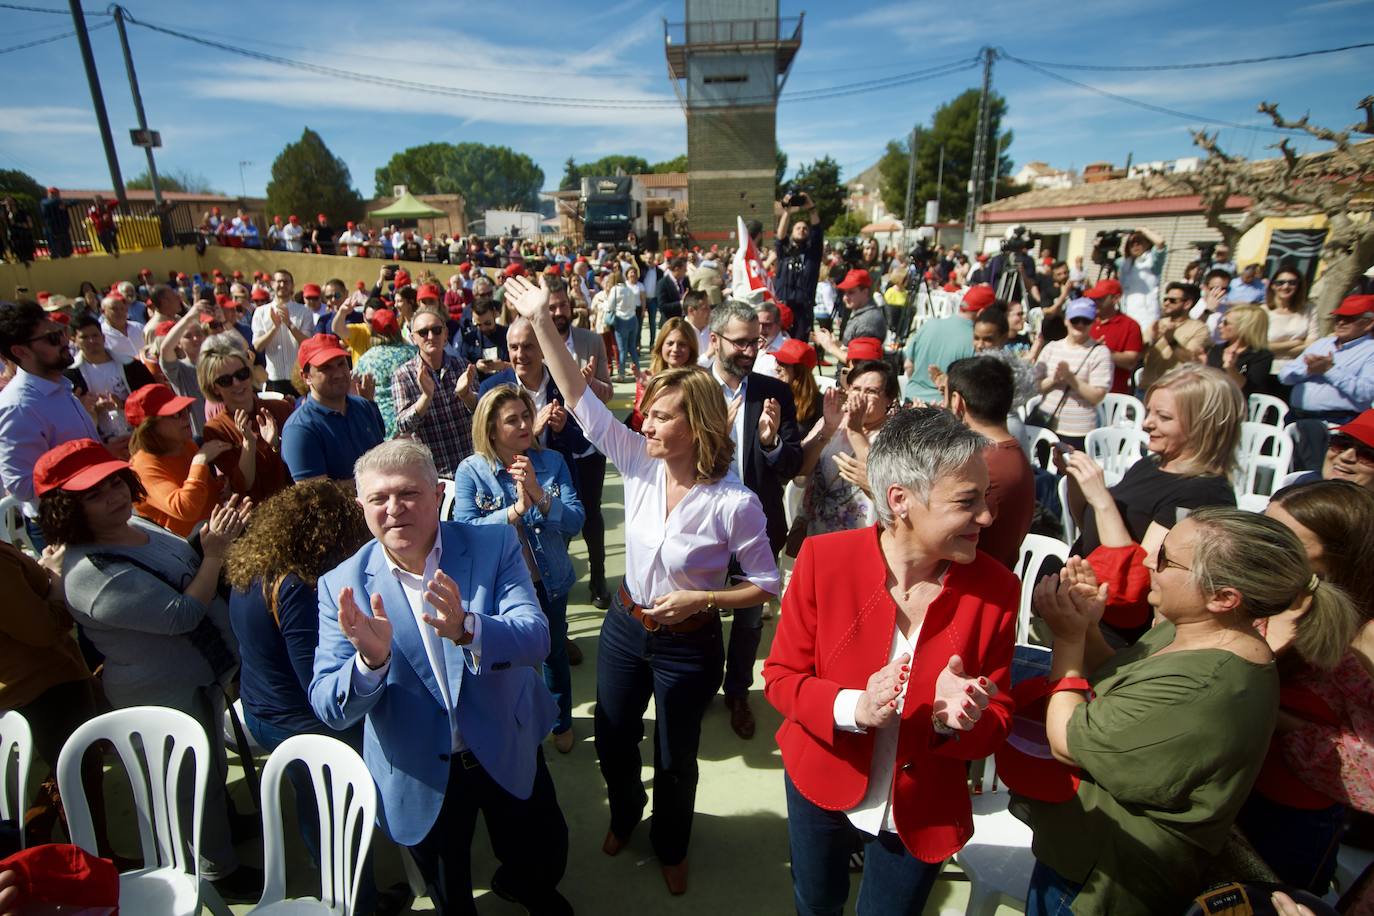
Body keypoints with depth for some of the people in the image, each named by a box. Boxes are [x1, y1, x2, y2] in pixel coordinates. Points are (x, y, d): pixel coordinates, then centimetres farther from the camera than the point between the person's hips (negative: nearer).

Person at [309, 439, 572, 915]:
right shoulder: (342, 587, -13)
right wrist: (371, 659, -36)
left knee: (544, 863, 22)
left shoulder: (495, 547, -15)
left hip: (509, 753, 1)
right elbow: (329, 709, -14)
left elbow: (536, 638, -24)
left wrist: (467, 629, -44)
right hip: (420, 777, 0)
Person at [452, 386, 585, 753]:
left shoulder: (552, 462, -11)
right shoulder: (471, 470, -14)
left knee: (554, 653, 22)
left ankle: (561, 722, 49)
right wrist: (515, 510, -32)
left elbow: (575, 521, -17)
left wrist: (539, 495, -32)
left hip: (548, 581, 1)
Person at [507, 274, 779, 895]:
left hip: (688, 644, -4)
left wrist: (700, 600, -24)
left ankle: (670, 845, 52)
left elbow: (766, 585, -12)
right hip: (625, 627, 4)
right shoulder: (640, 463, -13)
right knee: (613, 741, 24)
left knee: (674, 759, 18)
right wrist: (541, 323, -21)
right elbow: (580, 400, -16)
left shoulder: (734, 503, -24)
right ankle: (625, 813, 58)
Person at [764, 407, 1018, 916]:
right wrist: (852, 709, -31)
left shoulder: (995, 590, -19)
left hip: (922, 813, 0)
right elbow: (781, 676, -14)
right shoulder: (824, 559, -23)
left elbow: (998, 719, -9)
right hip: (822, 786, 1)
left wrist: (957, 720, -31)